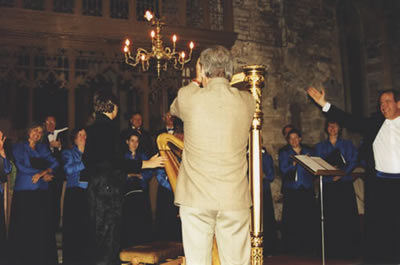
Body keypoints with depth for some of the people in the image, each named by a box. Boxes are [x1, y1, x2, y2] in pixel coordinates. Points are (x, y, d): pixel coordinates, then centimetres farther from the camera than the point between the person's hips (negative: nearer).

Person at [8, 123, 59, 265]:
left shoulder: (43, 148, 17)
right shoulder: (18, 147, 7)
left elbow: (54, 163, 5)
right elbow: (21, 166, -8)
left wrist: (42, 173, -13)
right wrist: (44, 172, -8)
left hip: (41, 192, 3)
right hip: (23, 191, -3)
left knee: (43, 226, 0)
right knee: (24, 227, -3)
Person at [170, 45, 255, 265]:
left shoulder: (189, 97, -6)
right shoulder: (247, 101, 1)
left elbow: (174, 109, 18)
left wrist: (197, 81, 25)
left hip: (196, 199, -1)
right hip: (235, 199, 2)